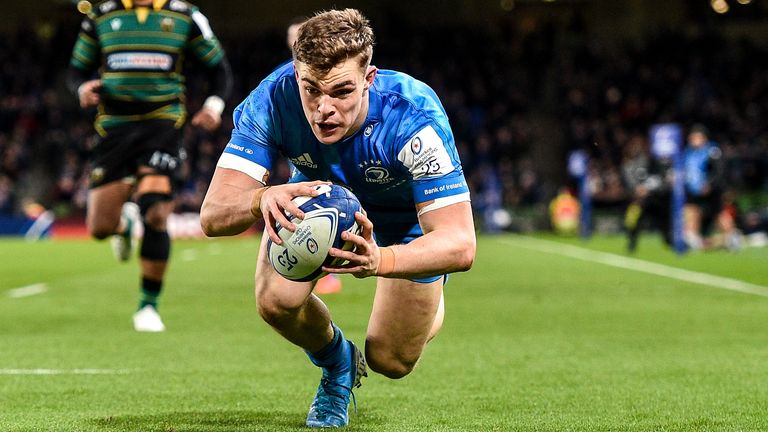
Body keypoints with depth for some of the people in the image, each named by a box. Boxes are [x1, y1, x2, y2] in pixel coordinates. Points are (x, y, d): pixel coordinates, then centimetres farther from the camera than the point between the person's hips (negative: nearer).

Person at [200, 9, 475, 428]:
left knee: (391, 362, 1)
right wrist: (262, 199, -62)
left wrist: (380, 260, -64)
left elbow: (460, 244, -44)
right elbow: (213, 215, -38)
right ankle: (338, 363, 12)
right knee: (276, 302, -25)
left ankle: (429, 308, 40)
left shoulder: (414, 117, -41)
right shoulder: (273, 101, -35)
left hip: (408, 214, -2)